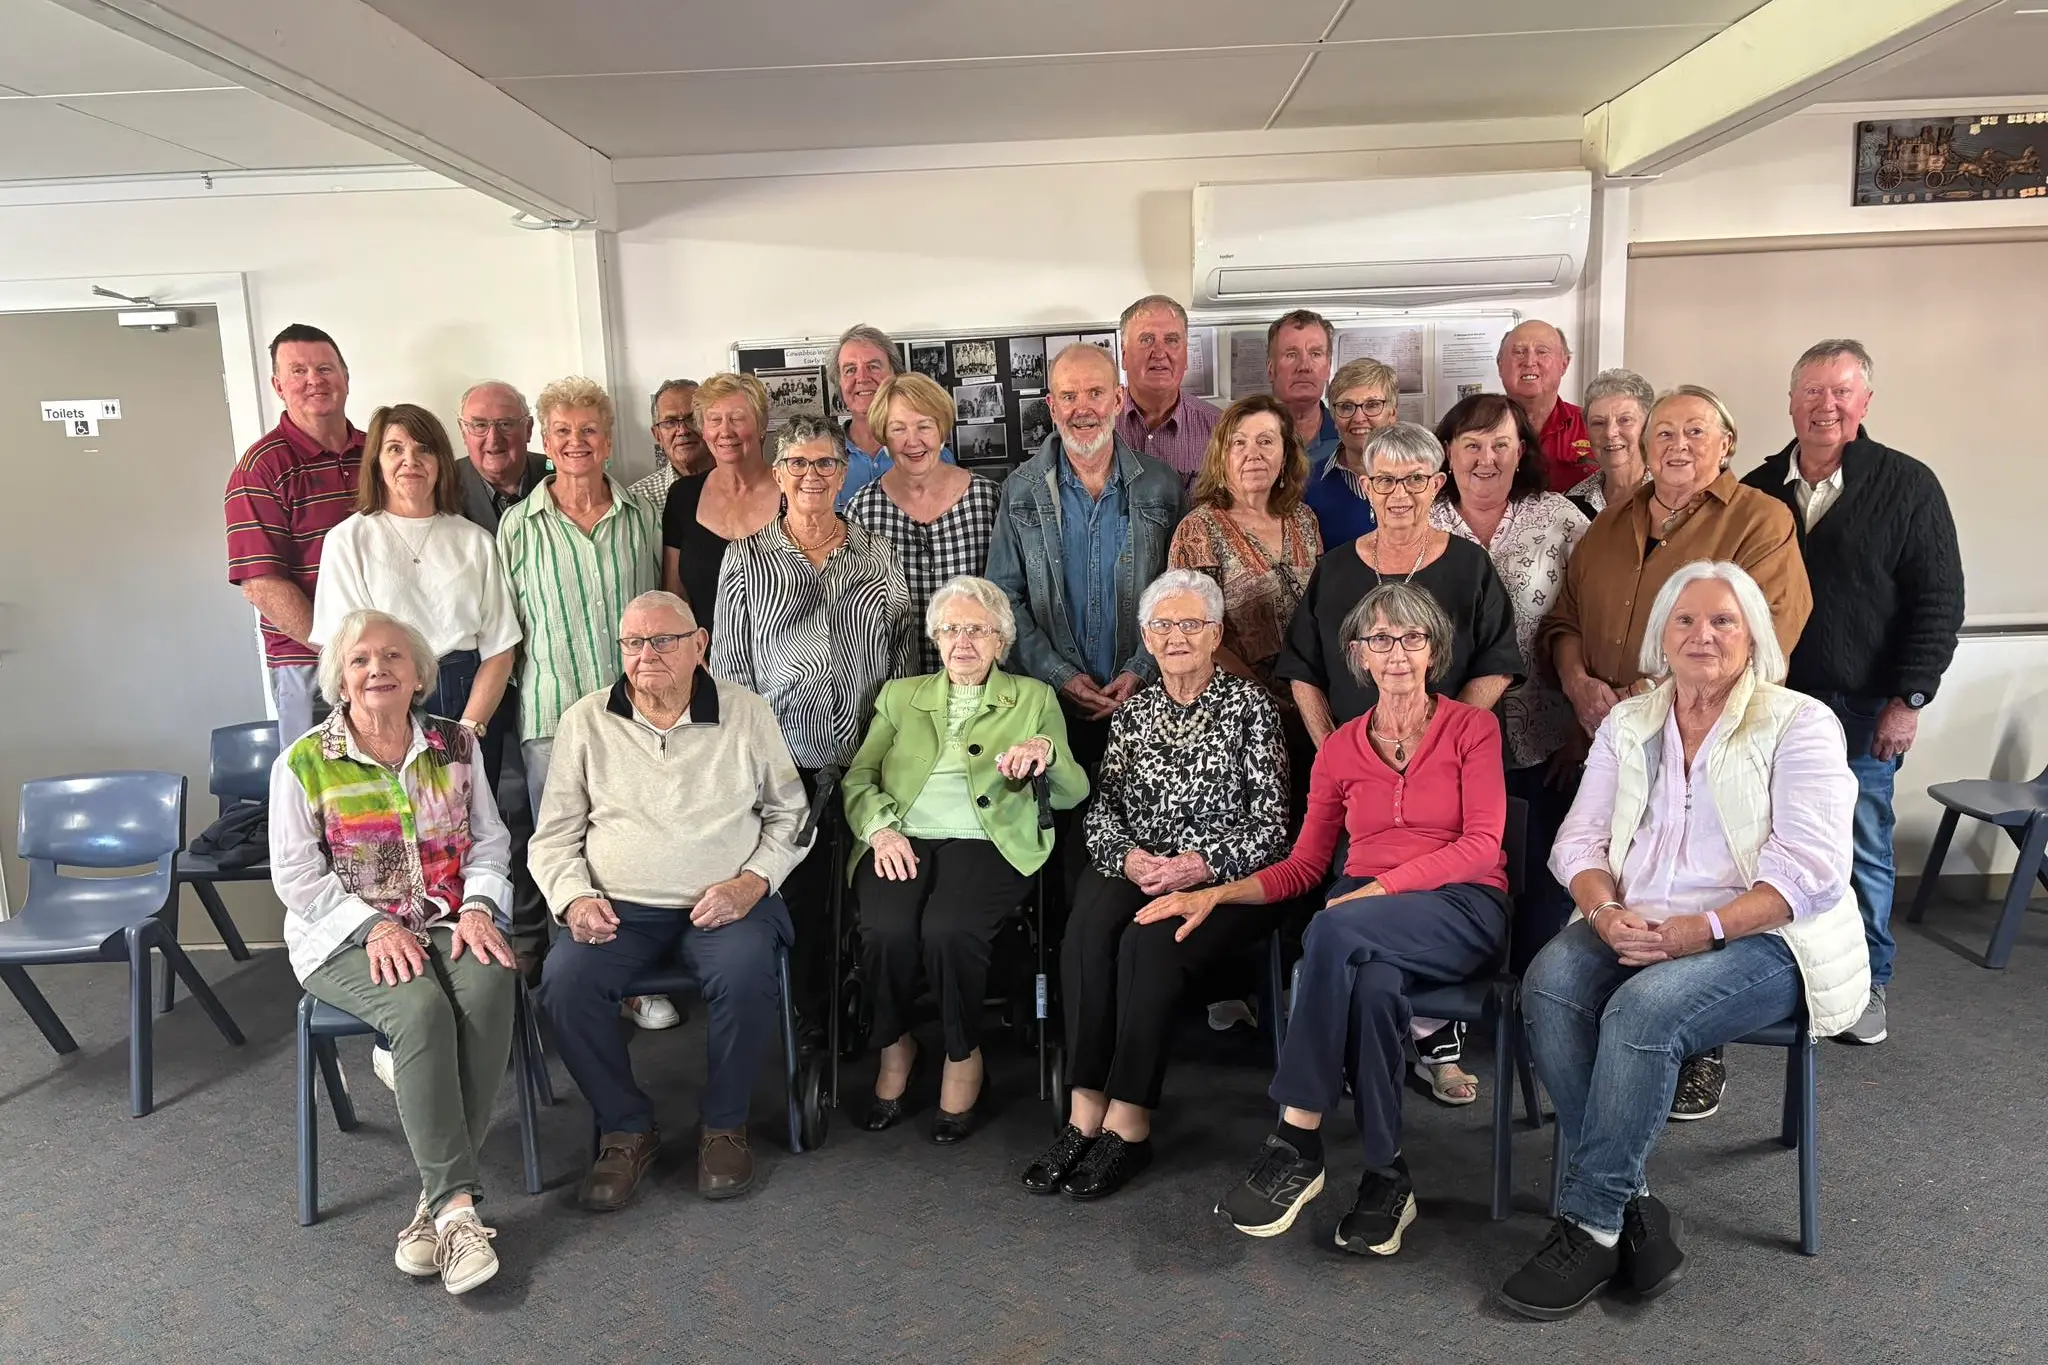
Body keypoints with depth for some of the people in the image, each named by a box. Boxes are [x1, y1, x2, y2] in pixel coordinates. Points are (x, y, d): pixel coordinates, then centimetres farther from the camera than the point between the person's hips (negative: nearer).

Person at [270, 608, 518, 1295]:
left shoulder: (455, 746, 9)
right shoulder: (305, 762, 0)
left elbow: (489, 842, 11)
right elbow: (297, 875, -2)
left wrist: (476, 909, -8)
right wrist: (375, 927, -15)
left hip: (450, 922, 3)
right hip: (349, 935, -2)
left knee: (489, 985, -31)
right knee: (421, 1007, -33)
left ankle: (437, 1198, -24)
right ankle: (457, 1204, -29)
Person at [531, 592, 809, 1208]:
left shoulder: (747, 713, 5)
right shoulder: (585, 721, 8)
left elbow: (788, 813, 10)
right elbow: (555, 834, 11)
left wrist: (753, 881, -7)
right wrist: (574, 896, -8)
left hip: (725, 902, -1)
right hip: (618, 908, 2)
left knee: (746, 975, -31)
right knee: (564, 981, -26)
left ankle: (724, 1124, -4)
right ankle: (627, 1128, -3)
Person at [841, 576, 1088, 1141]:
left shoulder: (1034, 699, 17)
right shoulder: (900, 695, 23)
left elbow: (1072, 794, 9)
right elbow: (858, 777, 14)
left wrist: (1047, 755, -13)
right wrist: (879, 828, -7)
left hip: (985, 842, -2)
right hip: (902, 841, 2)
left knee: (949, 930, -32)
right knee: (887, 930, -29)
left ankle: (963, 1057, -5)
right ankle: (896, 1045, 1)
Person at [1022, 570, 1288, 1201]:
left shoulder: (1250, 706, 3)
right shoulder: (1132, 713, 17)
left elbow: (1271, 823, -3)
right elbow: (1102, 810, 11)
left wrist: (1201, 864, -17)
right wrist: (1129, 858, -11)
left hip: (1225, 880, -3)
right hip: (1136, 871, 4)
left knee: (1149, 944, -32)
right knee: (1086, 935, -28)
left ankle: (1128, 1125, -22)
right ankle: (1085, 1113, -24)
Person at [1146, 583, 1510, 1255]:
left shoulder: (1471, 728, 7)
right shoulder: (1341, 748, 16)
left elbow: (1482, 845, -5)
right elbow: (1303, 866, 15)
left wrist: (1382, 887, -18)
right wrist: (1215, 893, -1)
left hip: (1460, 907, -2)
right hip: (1360, 915, 3)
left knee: (1337, 930, -36)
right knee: (1373, 985, -36)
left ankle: (1297, 1143, -29)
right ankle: (1386, 1179, -21)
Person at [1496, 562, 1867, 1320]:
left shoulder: (1799, 724, -2)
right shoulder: (1628, 724, 13)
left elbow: (1811, 870, -12)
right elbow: (1579, 840, 9)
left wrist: (1700, 929, -23)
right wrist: (1606, 911, -13)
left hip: (1763, 939, -4)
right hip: (1637, 933, 4)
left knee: (1644, 1009, -33)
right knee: (1550, 980, -27)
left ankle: (1591, 1225, -20)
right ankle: (1631, 1209, -21)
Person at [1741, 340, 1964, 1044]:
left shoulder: (1907, 485, -3)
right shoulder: (1758, 490, 7)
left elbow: (1939, 601, -5)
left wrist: (1908, 700, -10)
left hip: (1861, 710, -3)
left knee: (1862, 852, 7)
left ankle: (1867, 985, 21)